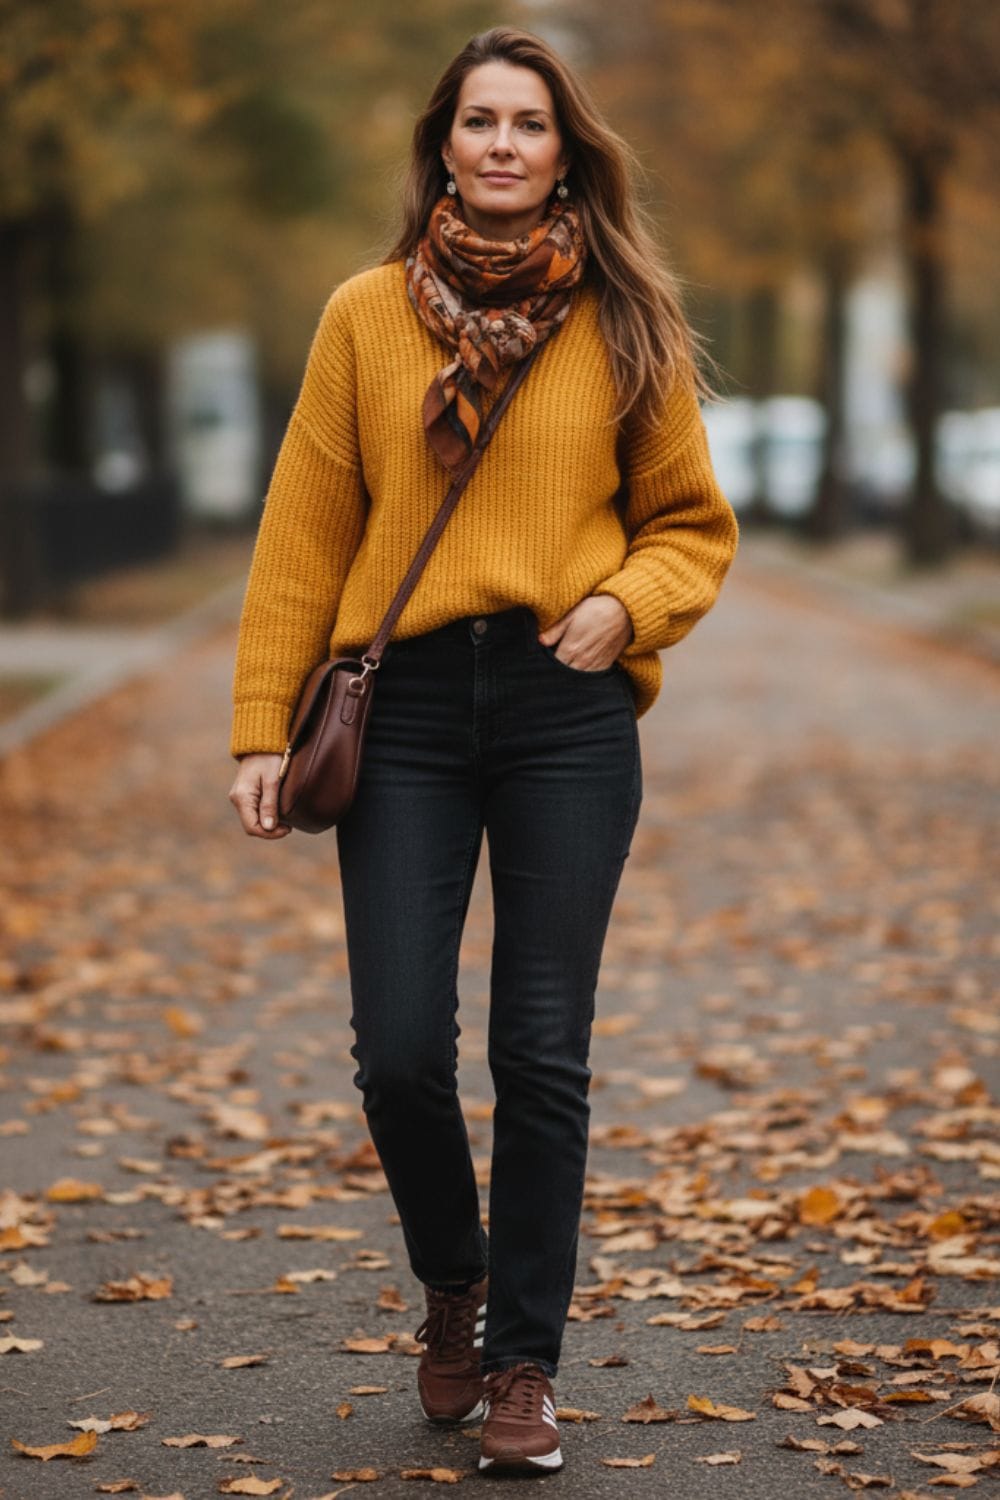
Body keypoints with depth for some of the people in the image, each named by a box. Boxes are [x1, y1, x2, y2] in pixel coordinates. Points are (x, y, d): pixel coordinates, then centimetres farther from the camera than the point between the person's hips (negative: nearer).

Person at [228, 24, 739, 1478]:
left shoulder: (623, 326, 7)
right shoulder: (367, 316, 6)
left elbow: (693, 524, 12)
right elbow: (302, 535, 6)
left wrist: (626, 602, -10)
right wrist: (262, 726, 2)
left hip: (567, 715, 0)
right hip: (405, 711, 0)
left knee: (542, 1055, 1)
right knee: (400, 1048, -3)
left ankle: (523, 1362, 17)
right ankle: (454, 1278, 27)